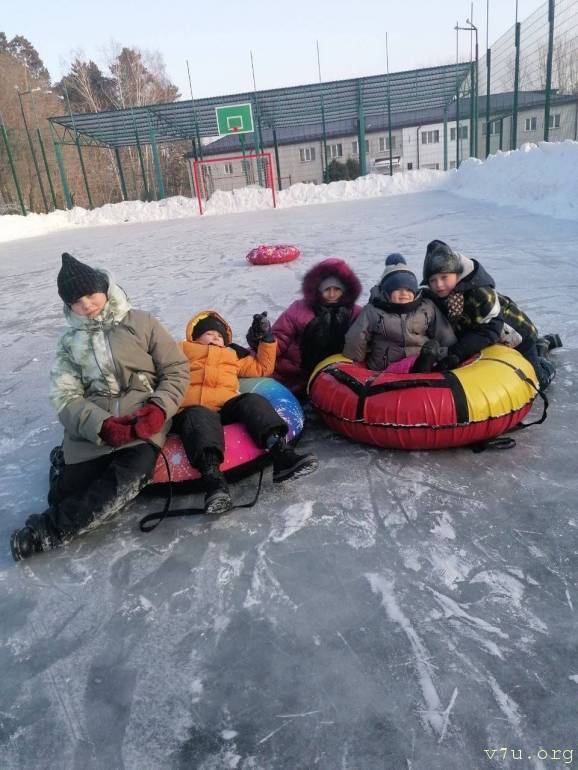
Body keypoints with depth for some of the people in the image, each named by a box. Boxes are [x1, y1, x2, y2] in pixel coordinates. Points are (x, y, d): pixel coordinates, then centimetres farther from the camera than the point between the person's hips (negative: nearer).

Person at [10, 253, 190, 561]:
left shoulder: (141, 323, 8)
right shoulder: (69, 342, 14)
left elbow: (176, 370, 6)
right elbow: (65, 398, 2)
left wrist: (159, 409, -14)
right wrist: (103, 425, -18)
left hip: (143, 421, -1)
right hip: (90, 428, 2)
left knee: (131, 473, -32)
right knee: (68, 493, -22)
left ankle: (50, 528, -22)